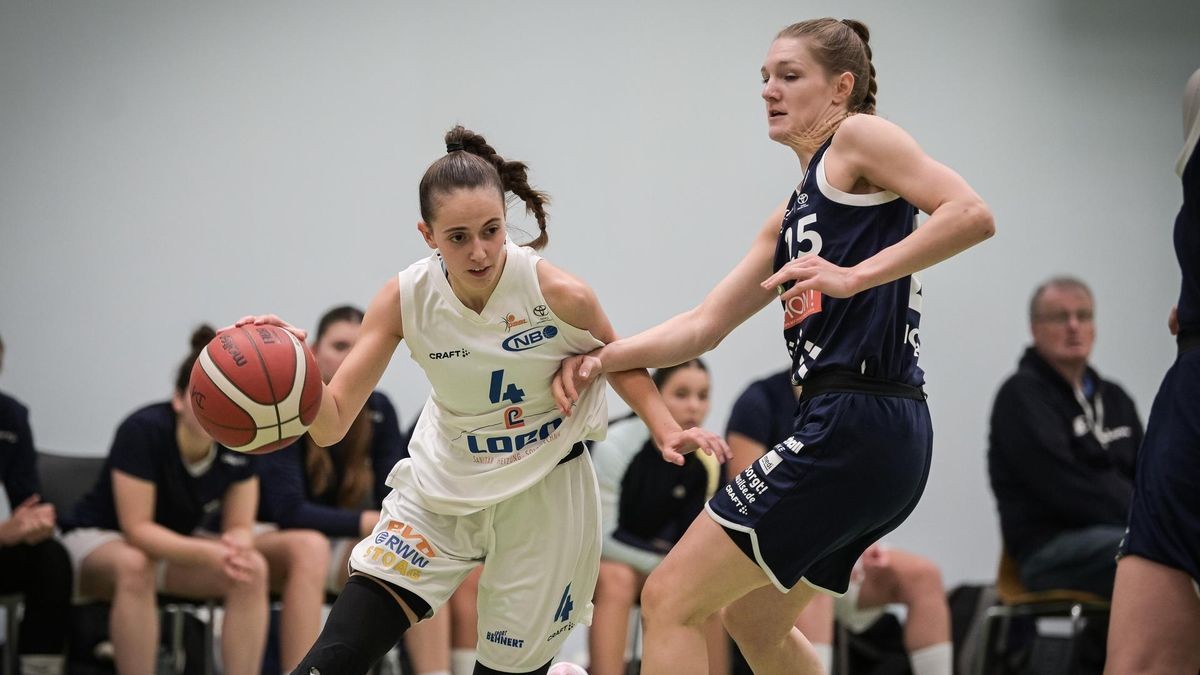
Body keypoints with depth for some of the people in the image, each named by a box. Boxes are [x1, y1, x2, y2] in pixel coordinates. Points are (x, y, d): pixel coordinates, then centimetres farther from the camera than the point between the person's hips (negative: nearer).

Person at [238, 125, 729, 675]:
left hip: (540, 496, -1)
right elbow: (332, 422, -16)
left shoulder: (559, 295, -21)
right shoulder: (405, 299, -15)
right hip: (440, 487, 2)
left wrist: (666, 431, -14)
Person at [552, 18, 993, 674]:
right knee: (753, 619, 24)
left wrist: (854, 275, -23)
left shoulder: (858, 136, -1)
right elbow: (704, 324, 23)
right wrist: (600, 358, 11)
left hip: (855, 426, -10)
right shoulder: (792, 216, 24)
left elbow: (971, 214, -16)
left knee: (670, 600, -7)